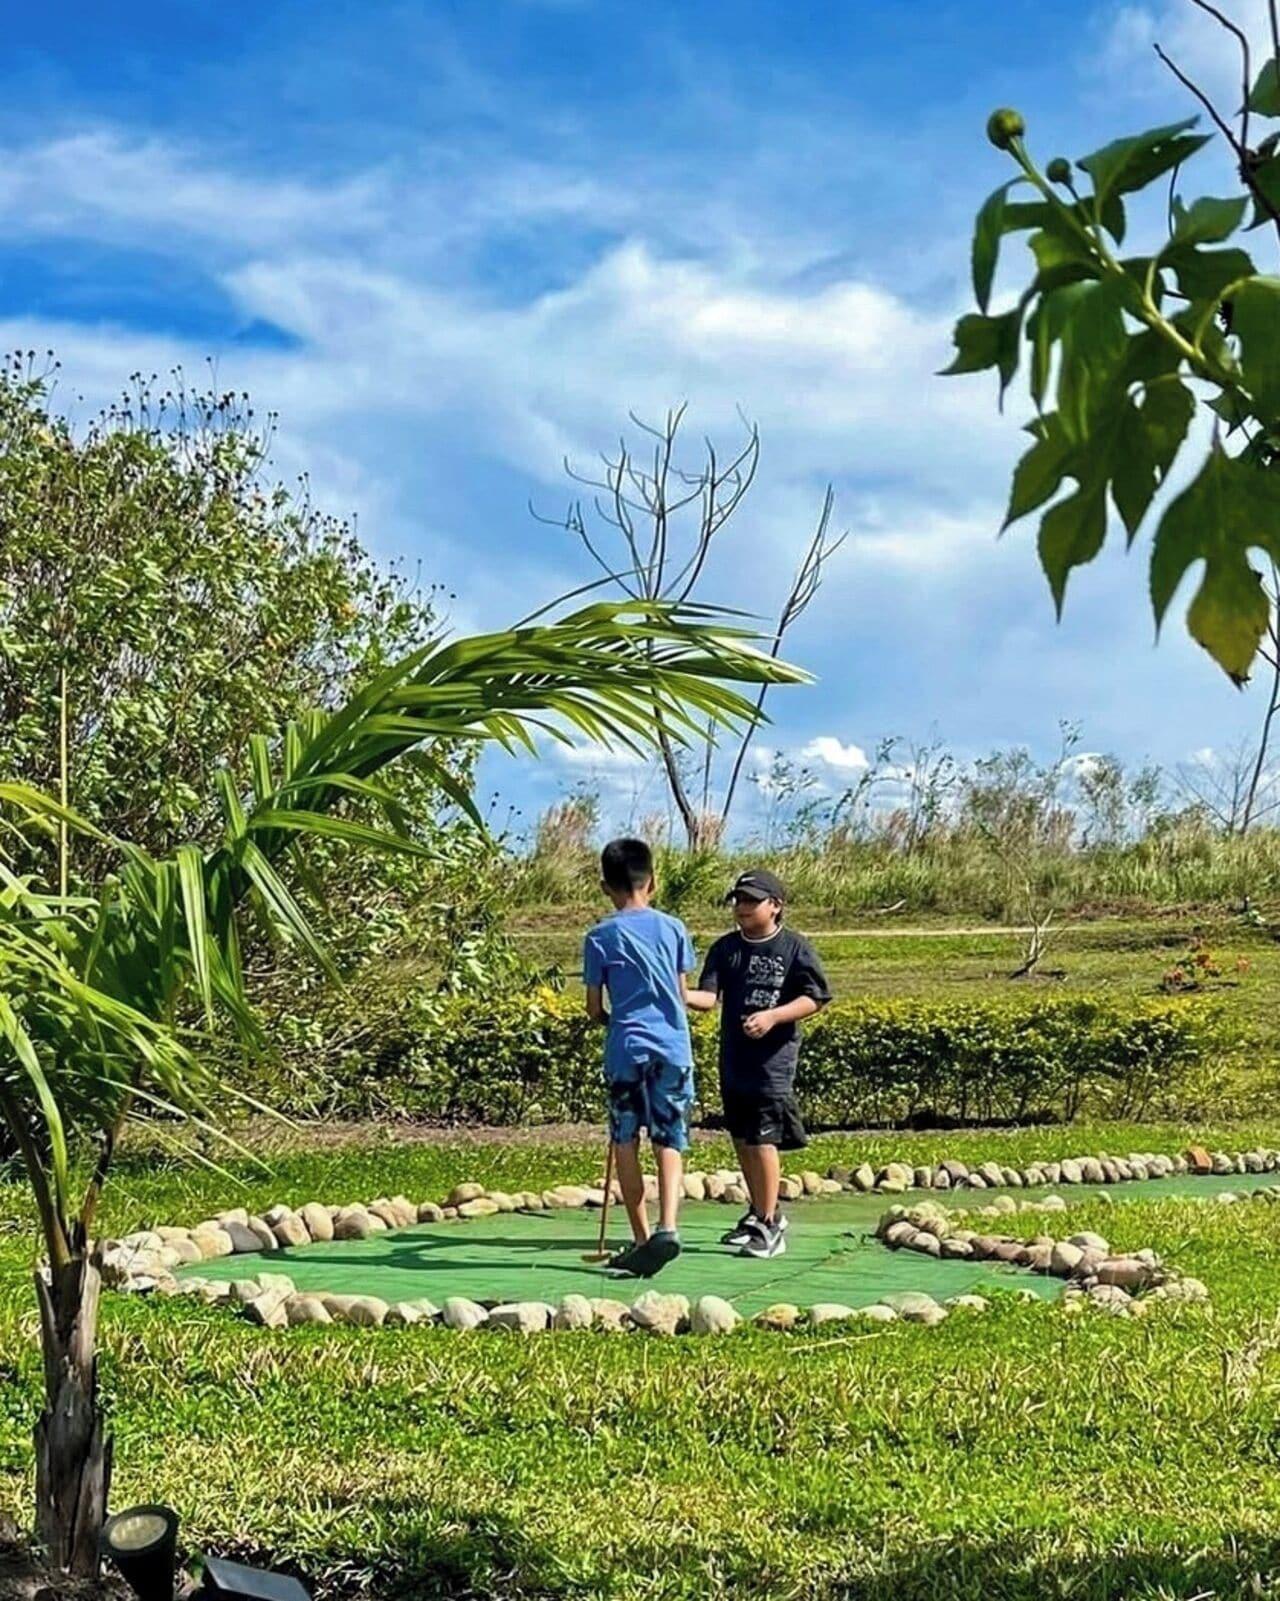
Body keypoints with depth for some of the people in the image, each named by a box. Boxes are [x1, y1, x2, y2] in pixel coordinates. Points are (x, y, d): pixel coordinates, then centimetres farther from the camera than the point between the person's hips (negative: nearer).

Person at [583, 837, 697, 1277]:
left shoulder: (600, 936, 0)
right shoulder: (673, 928, 5)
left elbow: (594, 1007, 3)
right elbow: (683, 993, 10)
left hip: (627, 1048, -1)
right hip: (673, 1046, 2)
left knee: (625, 1144, 9)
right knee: (669, 1143, 3)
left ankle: (642, 1238, 10)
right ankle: (667, 1226, -17)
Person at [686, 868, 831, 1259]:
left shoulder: (794, 948, -4)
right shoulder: (725, 948, 7)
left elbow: (814, 999, -6)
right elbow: (708, 996, -2)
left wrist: (773, 1015, -18)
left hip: (774, 1060, -5)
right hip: (733, 1061, 6)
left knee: (763, 1140, -9)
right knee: (742, 1140, 14)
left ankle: (769, 1227, -1)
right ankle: (760, 1212, 31)